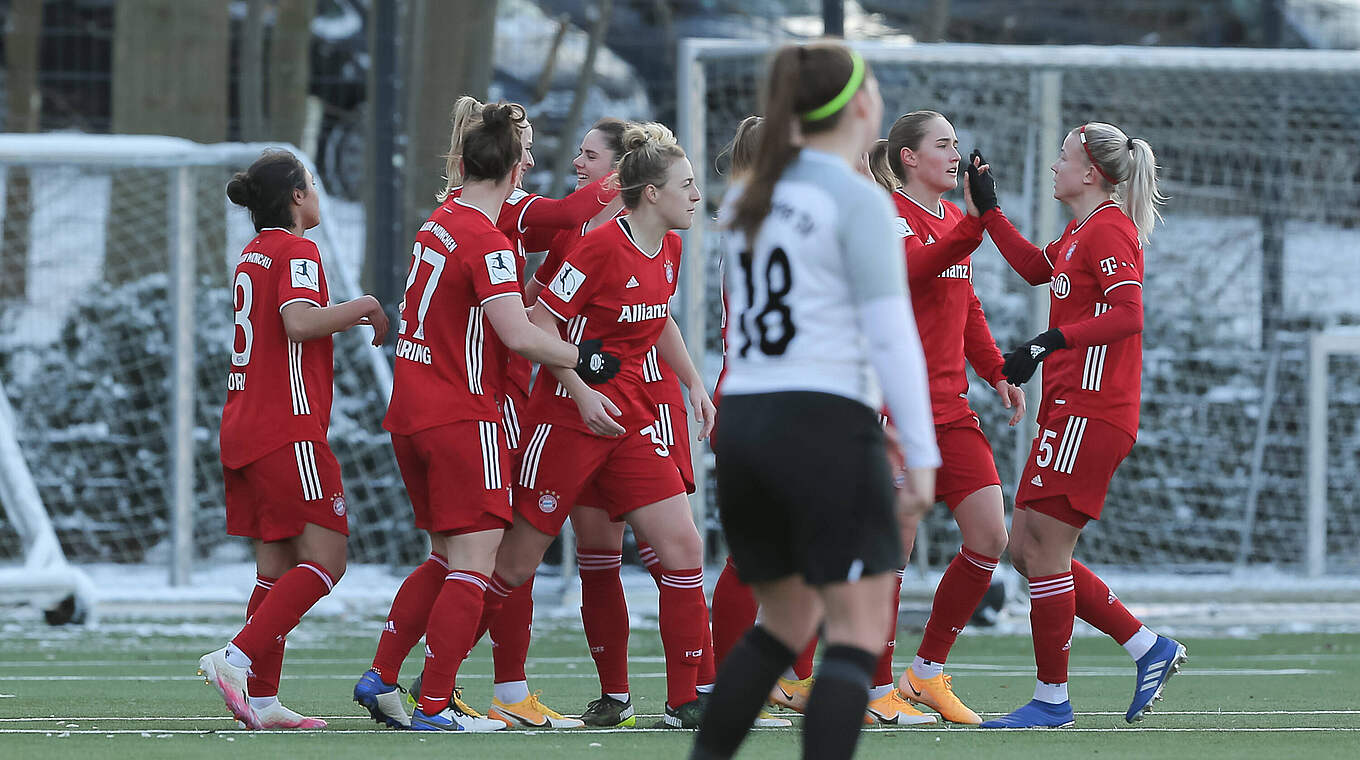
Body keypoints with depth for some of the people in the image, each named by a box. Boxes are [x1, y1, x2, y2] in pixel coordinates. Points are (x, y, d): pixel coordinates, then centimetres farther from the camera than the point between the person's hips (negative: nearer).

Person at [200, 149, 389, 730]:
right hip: (289, 430, -9)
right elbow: (300, 321, -26)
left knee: (276, 566, 9)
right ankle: (237, 659, -20)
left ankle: (262, 701, 4)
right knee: (325, 559, -9)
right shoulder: (296, 251, -9)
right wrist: (362, 307, -12)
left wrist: (348, 321, 22)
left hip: (244, 430, 9)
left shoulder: (252, 255, 18)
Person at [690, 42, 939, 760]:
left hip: (744, 431, 7)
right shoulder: (860, 201, -9)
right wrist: (922, 453, -12)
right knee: (859, 634, -7)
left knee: (786, 622, 23)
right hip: (827, 433, -7)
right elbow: (890, 333, -14)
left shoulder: (747, 200, 14)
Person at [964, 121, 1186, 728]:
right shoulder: (1079, 232, 18)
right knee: (1026, 550, 9)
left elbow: (1127, 315, -22)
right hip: (1068, 412, 10)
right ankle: (1147, 648, 12)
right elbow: (1037, 268, 36)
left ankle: (1052, 697, 0)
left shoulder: (1108, 230, -12)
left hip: (1090, 414, -10)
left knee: (1043, 547, -7)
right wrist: (987, 209, 36)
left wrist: (1048, 342, -26)